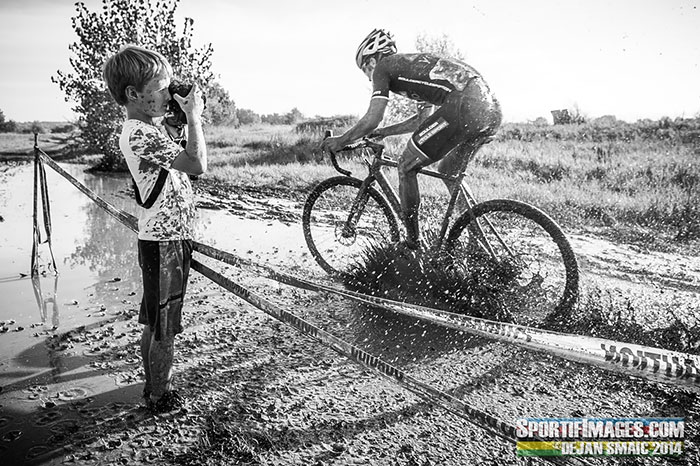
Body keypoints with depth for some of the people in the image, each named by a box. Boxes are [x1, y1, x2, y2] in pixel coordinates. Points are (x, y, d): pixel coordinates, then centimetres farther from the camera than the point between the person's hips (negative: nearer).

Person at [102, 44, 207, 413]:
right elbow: (198, 164, -30)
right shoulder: (140, 134, -21)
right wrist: (193, 116, -18)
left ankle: (154, 386, 36)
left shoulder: (150, 125, 10)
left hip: (163, 238, 10)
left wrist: (185, 115, 6)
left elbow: (183, 156, 18)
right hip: (165, 243, -10)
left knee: (154, 323, 20)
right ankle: (161, 398, 20)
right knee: (165, 328, 4)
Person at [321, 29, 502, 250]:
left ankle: (413, 244, 12)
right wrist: (383, 132, 45)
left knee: (406, 167, 6)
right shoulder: (413, 64, 35)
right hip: (491, 109, 9)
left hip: (464, 106, -9)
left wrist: (341, 140, 19)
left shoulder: (383, 67, 11)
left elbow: (372, 119, 4)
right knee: (448, 172, 25)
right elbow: (423, 119, 38)